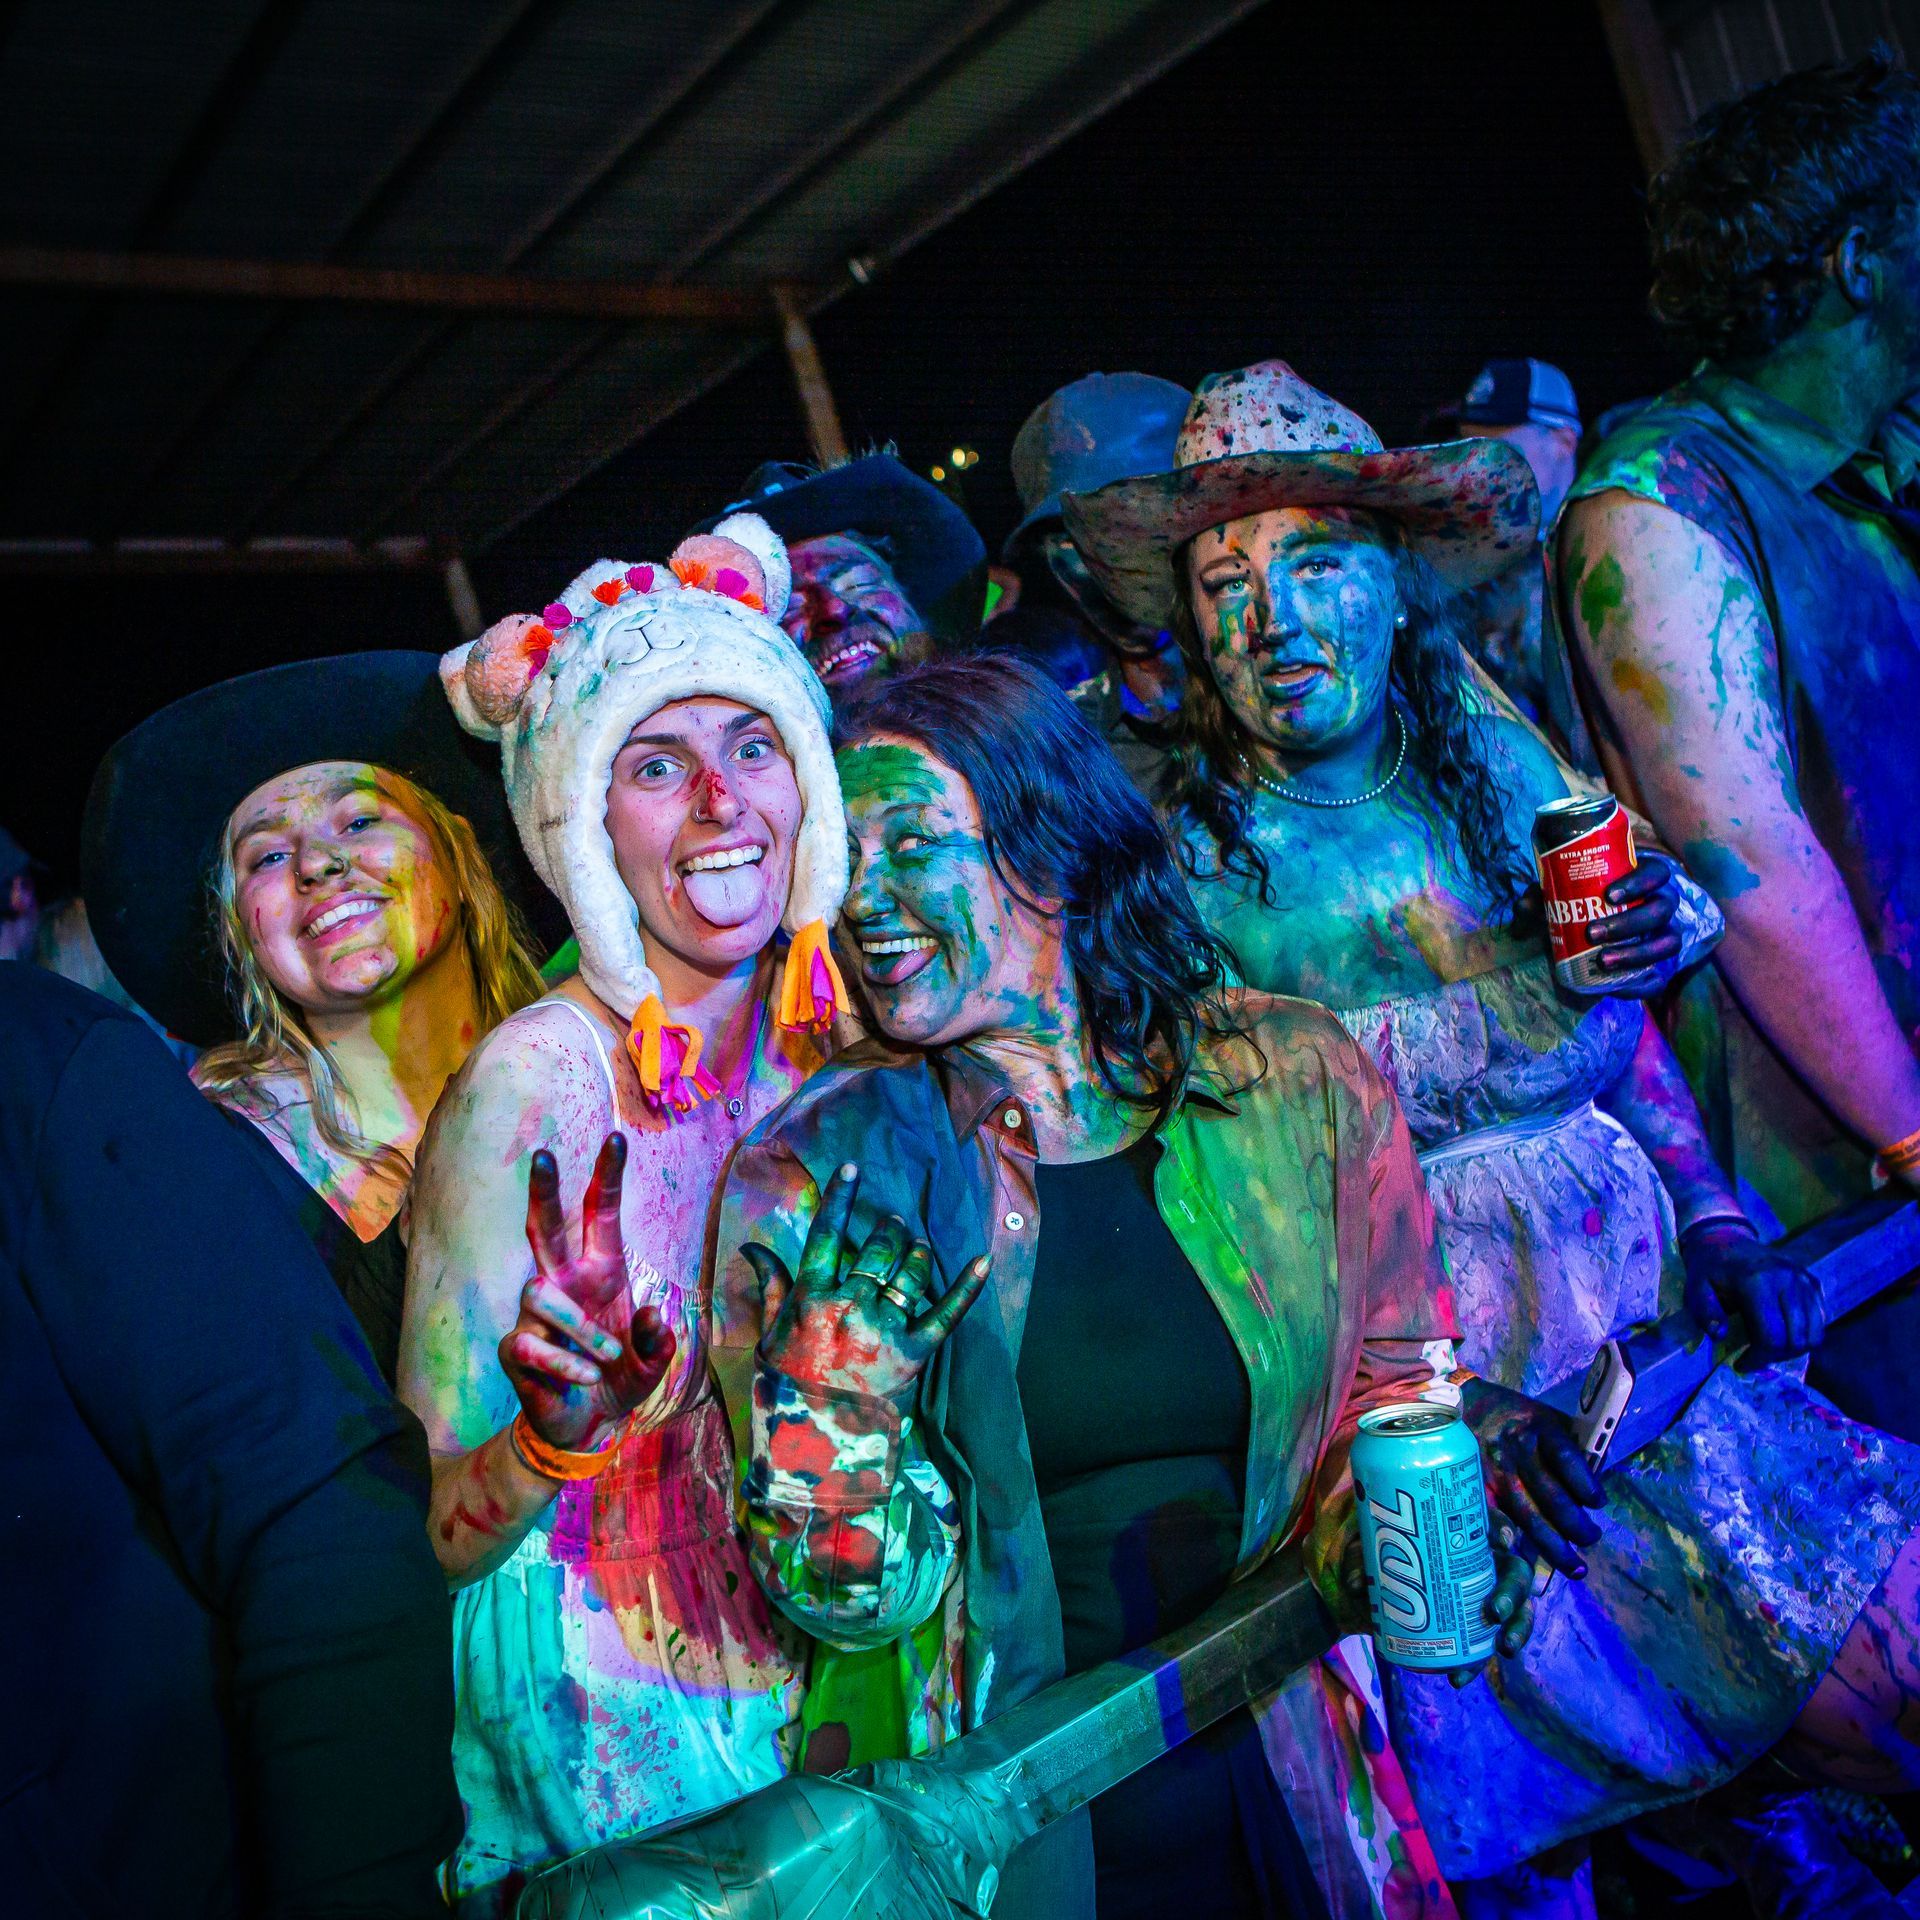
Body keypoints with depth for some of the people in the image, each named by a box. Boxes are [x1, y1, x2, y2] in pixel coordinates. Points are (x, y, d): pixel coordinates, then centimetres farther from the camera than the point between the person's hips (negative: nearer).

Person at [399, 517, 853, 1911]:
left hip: (810, 1669, 5)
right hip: (612, 1719, -4)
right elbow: (422, 1542, -14)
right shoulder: (539, 1081, -18)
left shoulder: (831, 1038, -3)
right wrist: (555, 1437, -33)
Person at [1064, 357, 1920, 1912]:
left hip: (1639, 1290, 4)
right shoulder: (1185, 852, -6)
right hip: (1432, 1357, -4)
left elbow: (1625, 1028, 11)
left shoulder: (1500, 765, 5)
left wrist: (1717, 1222, -1)